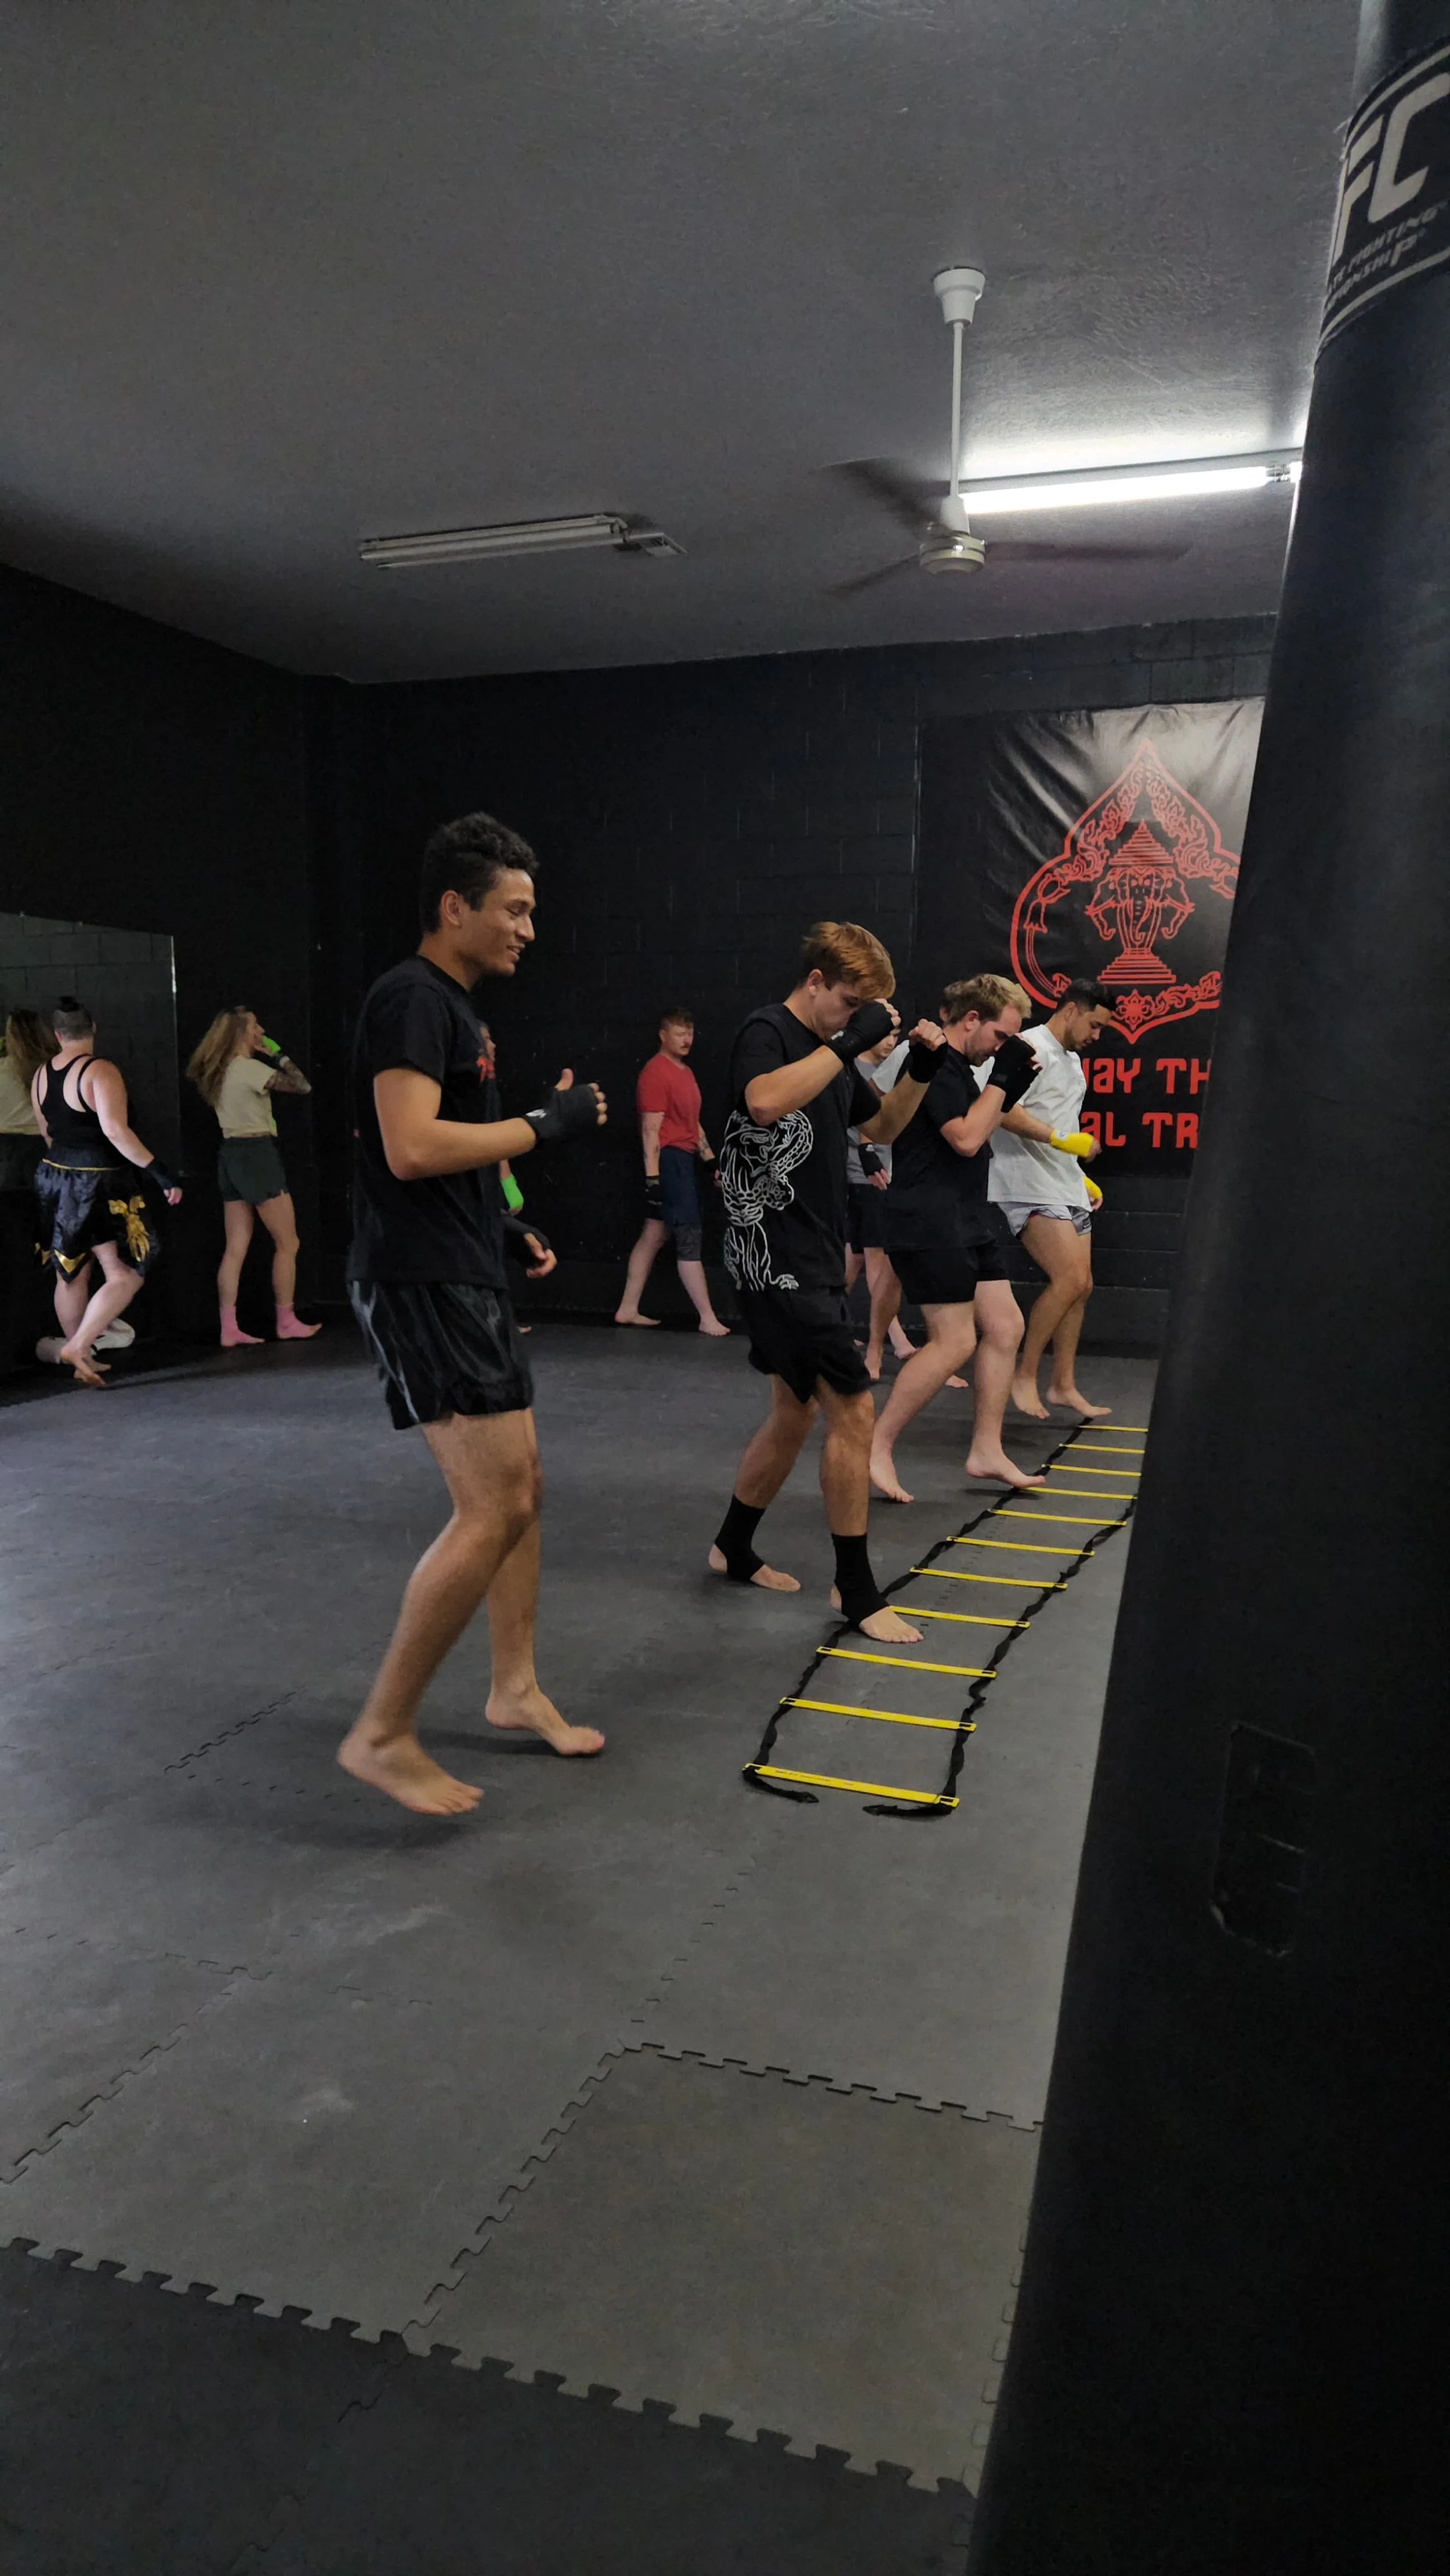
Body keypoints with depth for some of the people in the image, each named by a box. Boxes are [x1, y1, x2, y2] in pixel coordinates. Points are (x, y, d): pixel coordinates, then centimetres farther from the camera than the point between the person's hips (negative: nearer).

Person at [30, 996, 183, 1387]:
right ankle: (78, 1347, -13)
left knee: (70, 1274, 15)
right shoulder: (101, 1071, -15)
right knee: (125, 1274, -2)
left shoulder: (42, 1076, 8)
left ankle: (83, 1363, 24)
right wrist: (161, 1174, -25)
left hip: (54, 1177, 8)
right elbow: (116, 1131, -26)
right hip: (97, 1184, -8)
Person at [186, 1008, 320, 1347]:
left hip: (232, 1155, 9)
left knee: (236, 1249, 6)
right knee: (287, 1244, 4)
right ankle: (287, 1323, 10)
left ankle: (229, 1330, 3)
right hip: (257, 1155, -9)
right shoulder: (250, 1068, -14)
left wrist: (267, 1056, 19)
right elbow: (302, 1086, -16)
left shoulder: (221, 1071, 12)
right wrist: (278, 1055, -4)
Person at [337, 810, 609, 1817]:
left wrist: (510, 1218, 17)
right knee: (494, 1508, -13)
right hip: (422, 1282, -11)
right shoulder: (411, 997, -13)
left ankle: (516, 1688, 29)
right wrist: (547, 1122, -17)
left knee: (520, 1487, 15)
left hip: (466, 1277, 11)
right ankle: (383, 1734, -3)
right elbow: (412, 1148, -25)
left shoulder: (453, 1006, 18)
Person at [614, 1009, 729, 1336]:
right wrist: (653, 1176, -22)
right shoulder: (656, 1073, -12)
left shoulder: (685, 1072, 17)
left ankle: (628, 1309, 17)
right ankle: (708, 1318, -3)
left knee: (653, 1236, 11)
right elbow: (650, 1129, -18)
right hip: (670, 1160, -10)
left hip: (684, 1160, 10)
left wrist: (710, 1159, 18)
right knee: (690, 1239, -7)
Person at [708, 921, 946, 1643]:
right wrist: (849, 1042, -29)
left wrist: (919, 1071, 8)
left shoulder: (829, 1052, 14)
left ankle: (733, 1549, 32)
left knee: (796, 1410, 16)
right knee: (853, 1409, -10)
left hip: (814, 1257, 10)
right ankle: (857, 1592, -1)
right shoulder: (766, 1031, -11)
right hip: (775, 1256, -10)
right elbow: (765, 1101, -33)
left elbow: (881, 1128, 24)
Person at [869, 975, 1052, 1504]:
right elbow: (966, 1139, -21)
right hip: (930, 1225, -10)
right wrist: (1002, 1079, -12)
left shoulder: (960, 1066, 17)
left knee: (1005, 1327, 9)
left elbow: (981, 1127, 27)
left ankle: (987, 1450, 17)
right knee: (955, 1342, -11)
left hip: (966, 1222, 10)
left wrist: (1011, 1087, 12)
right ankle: (876, 1449, -2)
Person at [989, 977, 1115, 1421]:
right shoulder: (1032, 1047, -9)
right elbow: (1003, 1109, -22)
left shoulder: (1073, 1060, 22)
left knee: (1081, 1285, 7)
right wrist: (1060, 1139, -23)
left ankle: (1063, 1385, 14)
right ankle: (1024, 1376, -6)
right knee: (1069, 1279, -18)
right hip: (1031, 1187, -10)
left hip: (1067, 1188, 10)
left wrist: (1082, 1177, 21)